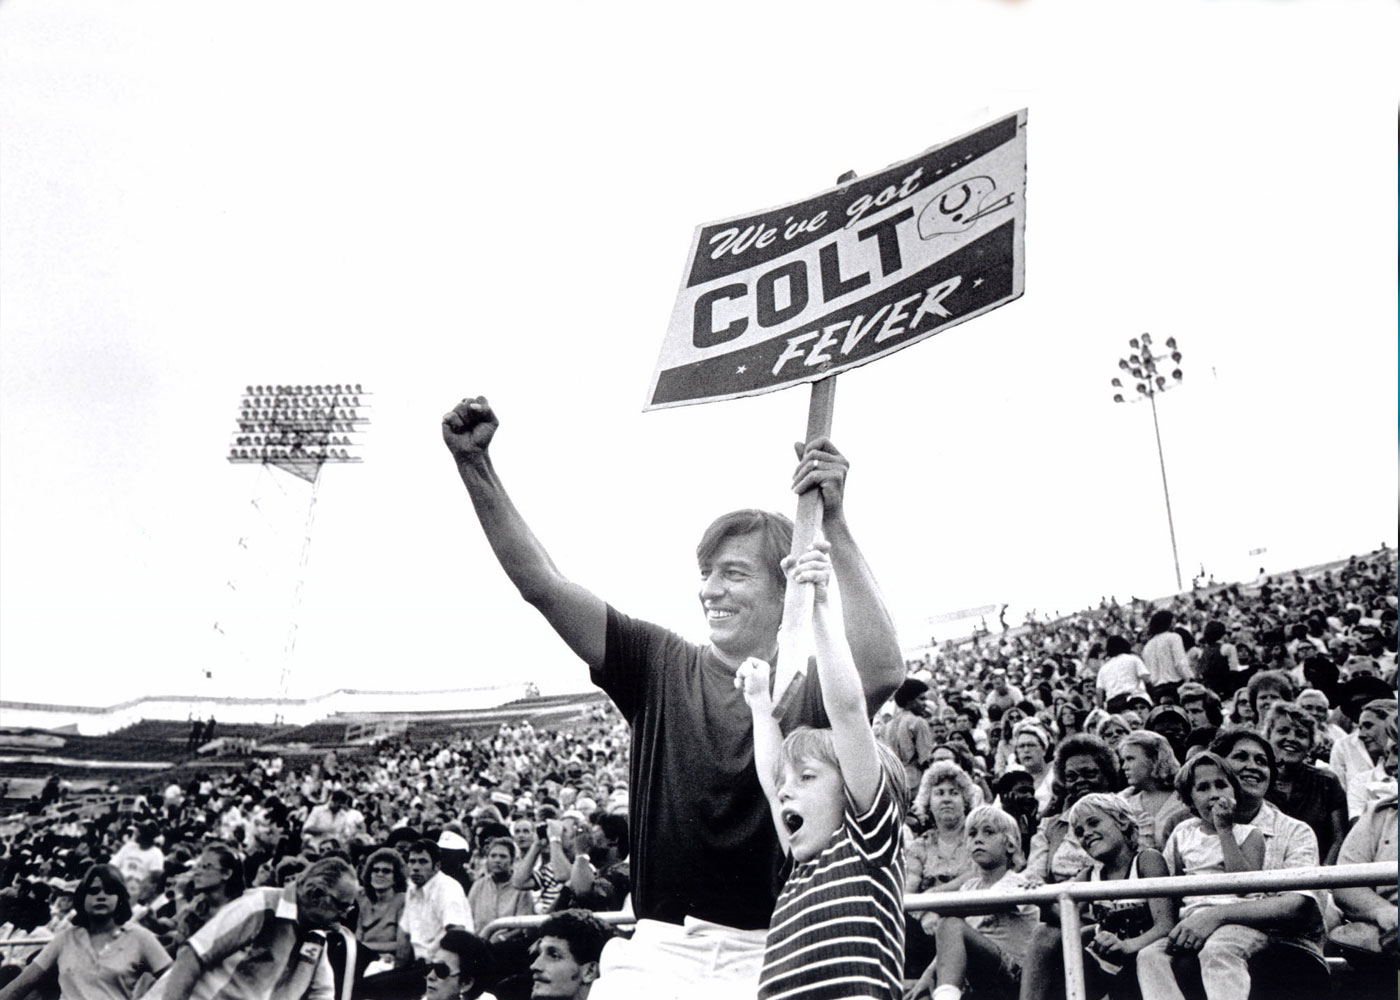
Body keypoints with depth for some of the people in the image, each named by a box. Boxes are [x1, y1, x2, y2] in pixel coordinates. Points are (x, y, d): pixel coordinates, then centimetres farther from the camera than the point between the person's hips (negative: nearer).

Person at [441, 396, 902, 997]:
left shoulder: (810, 694, -2)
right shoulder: (659, 666, 6)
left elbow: (883, 670, -24)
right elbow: (541, 583, 0)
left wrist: (832, 524, -25)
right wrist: (474, 465, -7)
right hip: (658, 949, 2)